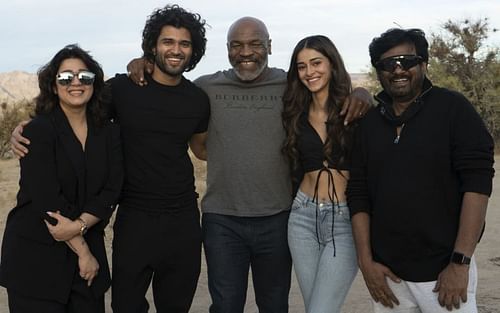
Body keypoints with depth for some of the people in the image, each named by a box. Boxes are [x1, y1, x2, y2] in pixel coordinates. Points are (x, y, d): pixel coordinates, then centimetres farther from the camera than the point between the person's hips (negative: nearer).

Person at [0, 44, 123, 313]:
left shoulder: (109, 133, 6)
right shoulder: (38, 131, -9)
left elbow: (111, 191, -1)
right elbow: (48, 200, -14)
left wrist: (80, 225, -18)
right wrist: (82, 251, -11)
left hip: (90, 247, 4)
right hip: (35, 254, -4)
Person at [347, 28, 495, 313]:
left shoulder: (452, 108, -5)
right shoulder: (370, 123, 8)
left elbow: (477, 181, -11)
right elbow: (358, 194, 7)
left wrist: (460, 263, -16)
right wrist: (366, 262, -1)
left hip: (443, 271, -4)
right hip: (387, 273, 4)